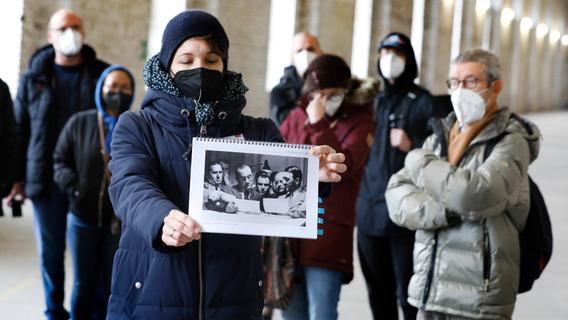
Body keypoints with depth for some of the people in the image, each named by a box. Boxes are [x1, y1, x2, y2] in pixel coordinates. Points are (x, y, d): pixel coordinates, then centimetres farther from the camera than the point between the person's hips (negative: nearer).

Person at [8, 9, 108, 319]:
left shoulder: (101, 74, 4)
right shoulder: (34, 78, 6)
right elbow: (20, 129, 7)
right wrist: (17, 176, 3)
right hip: (46, 178, 1)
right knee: (50, 249, 8)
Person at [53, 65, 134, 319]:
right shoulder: (79, 123, 2)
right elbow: (60, 161, 8)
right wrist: (74, 187, -9)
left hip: (121, 222, -1)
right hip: (83, 218, 1)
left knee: (111, 286, 7)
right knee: (83, 284, 9)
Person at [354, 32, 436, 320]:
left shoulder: (421, 101, -1)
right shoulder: (375, 101, 17)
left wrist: (412, 146, -21)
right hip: (370, 210, 6)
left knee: (408, 293, -8)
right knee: (378, 291, 13)